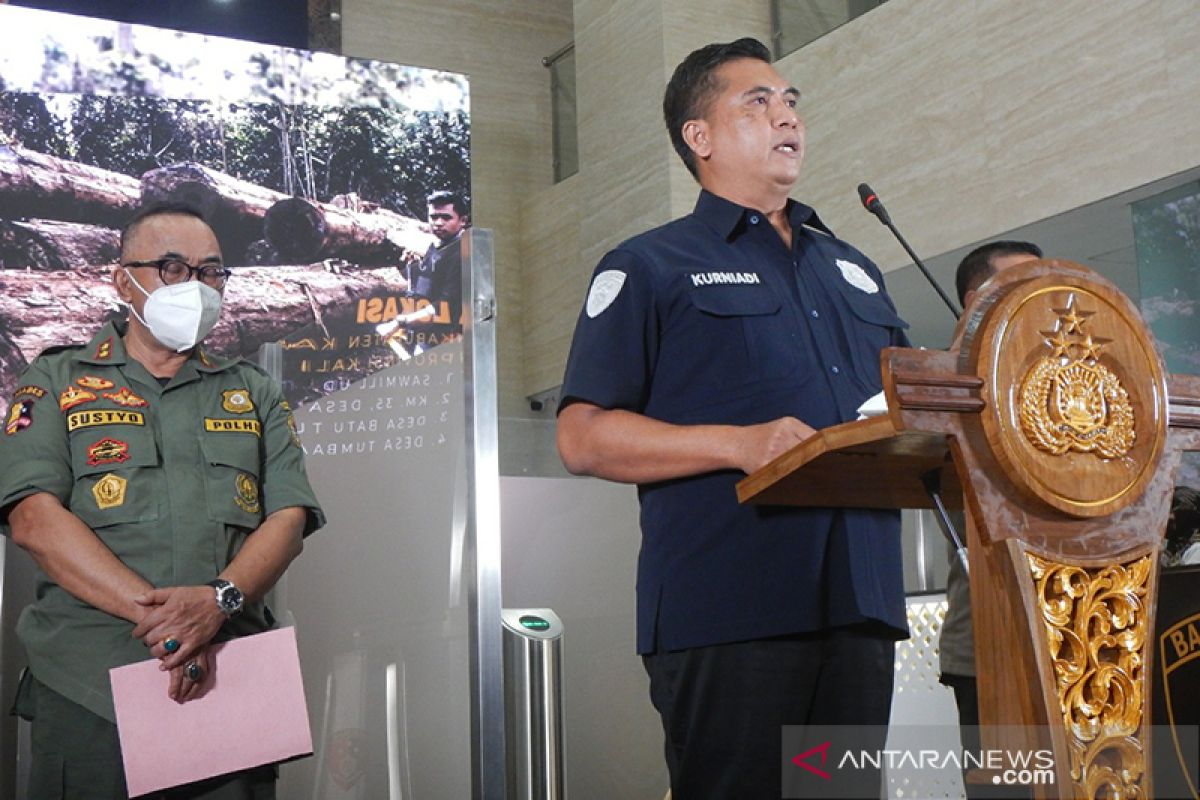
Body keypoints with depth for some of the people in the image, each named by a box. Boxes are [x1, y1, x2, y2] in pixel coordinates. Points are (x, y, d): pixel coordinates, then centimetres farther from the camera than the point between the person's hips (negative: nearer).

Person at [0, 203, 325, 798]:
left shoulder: (256, 395, 17)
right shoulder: (57, 383, 10)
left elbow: (289, 519, 5)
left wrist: (220, 598, -17)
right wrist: (151, 611, -18)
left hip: (229, 679, 2)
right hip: (88, 686, -2)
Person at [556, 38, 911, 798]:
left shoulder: (854, 270, 24)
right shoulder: (651, 268, 5)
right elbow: (583, 437, -4)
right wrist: (739, 445, -17)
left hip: (862, 603, 6)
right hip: (728, 615, -6)